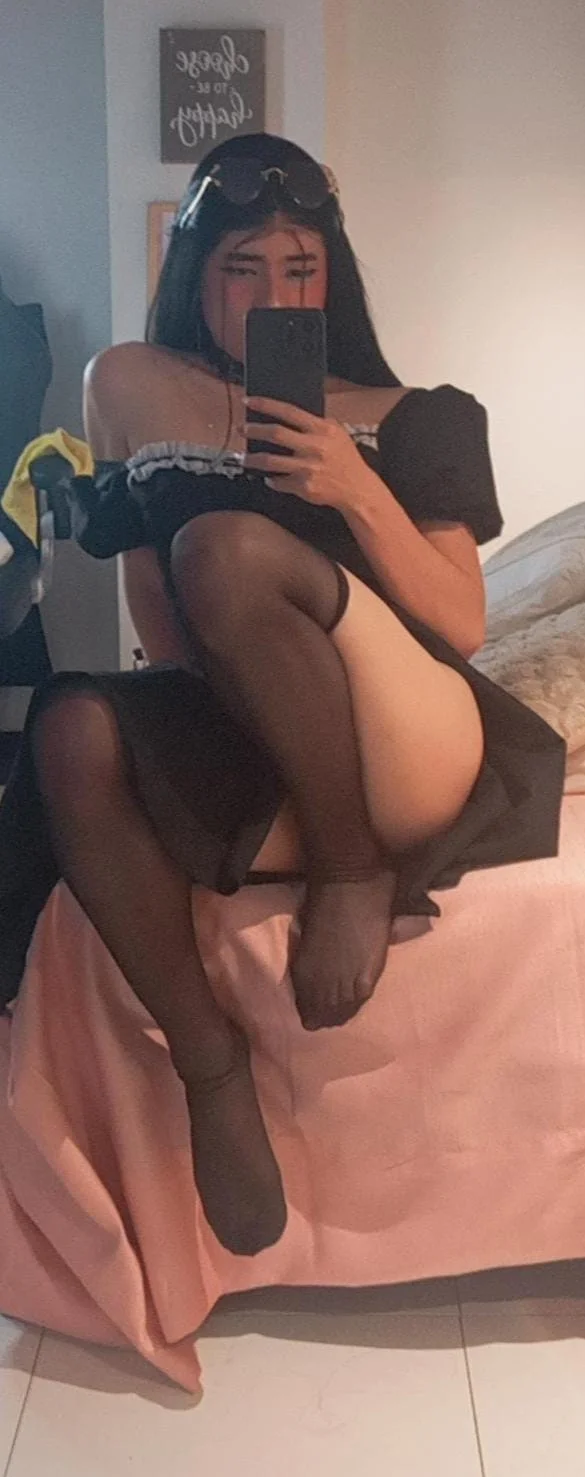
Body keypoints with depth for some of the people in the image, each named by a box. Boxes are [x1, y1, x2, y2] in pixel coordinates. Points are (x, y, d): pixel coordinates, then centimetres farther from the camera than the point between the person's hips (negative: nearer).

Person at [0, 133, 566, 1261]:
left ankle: (353, 876, -14)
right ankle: (208, 1059, -21)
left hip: (412, 765, -2)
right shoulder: (131, 387, 14)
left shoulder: (396, 418, 10)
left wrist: (360, 492, -11)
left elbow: (465, 629, 2)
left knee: (226, 545, -25)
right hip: (238, 759, 3)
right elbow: (159, 629, 13)